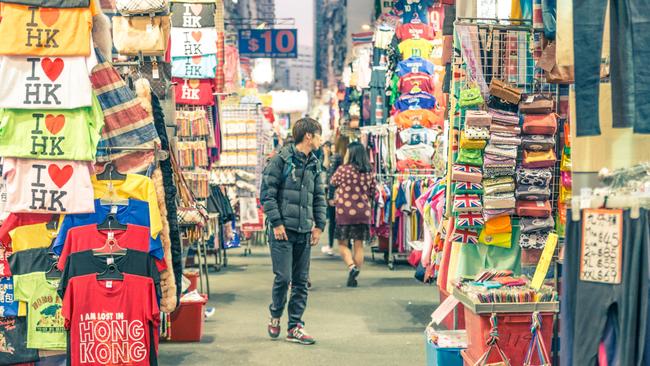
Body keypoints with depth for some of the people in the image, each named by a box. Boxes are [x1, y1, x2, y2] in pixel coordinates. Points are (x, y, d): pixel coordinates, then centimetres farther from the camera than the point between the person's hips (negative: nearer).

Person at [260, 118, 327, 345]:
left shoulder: (314, 165, 15)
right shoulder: (281, 160, -5)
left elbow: (319, 197, 19)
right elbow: (267, 192, -8)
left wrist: (319, 225, 9)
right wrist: (276, 222, -13)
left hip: (305, 232, 6)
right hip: (283, 230, -6)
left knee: (301, 281, 5)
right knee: (283, 277, -8)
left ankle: (295, 327, 11)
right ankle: (275, 317, 16)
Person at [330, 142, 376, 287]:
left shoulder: (343, 170, -9)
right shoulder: (369, 172, 1)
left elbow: (332, 182, 8)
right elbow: (373, 192, 9)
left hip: (345, 211, -3)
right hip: (363, 212, 3)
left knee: (342, 243, 7)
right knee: (359, 245, 9)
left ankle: (351, 266, -16)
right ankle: (354, 277, 11)